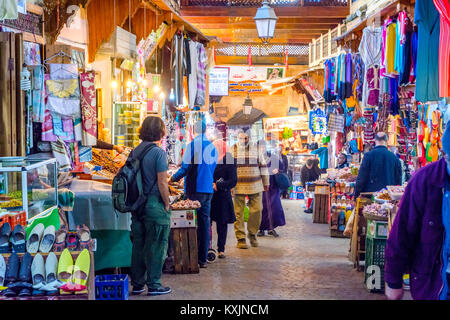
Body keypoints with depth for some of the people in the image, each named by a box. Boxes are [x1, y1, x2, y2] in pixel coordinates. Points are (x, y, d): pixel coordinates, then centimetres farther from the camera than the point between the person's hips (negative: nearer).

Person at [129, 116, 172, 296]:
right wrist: (167, 205, -5)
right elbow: (162, 183, -15)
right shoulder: (158, 153, -13)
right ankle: (154, 285, 8)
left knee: (138, 245, 13)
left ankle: (137, 284, 19)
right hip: (155, 206, -6)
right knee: (155, 246, 3)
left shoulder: (134, 152, 6)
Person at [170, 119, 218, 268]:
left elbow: (186, 167, -12)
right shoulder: (212, 146, 10)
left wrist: (173, 178, 3)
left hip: (195, 189, -6)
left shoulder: (193, 144, -10)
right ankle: (203, 259, 12)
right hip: (209, 189, 6)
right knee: (205, 222, 8)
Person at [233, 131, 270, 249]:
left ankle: (252, 234, 19)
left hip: (255, 186, 2)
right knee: (238, 213, -2)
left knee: (256, 211, -1)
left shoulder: (256, 149, 10)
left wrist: (266, 183, 16)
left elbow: (263, 166, 16)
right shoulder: (232, 150, 4)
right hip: (238, 187, -2)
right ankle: (241, 238, 6)